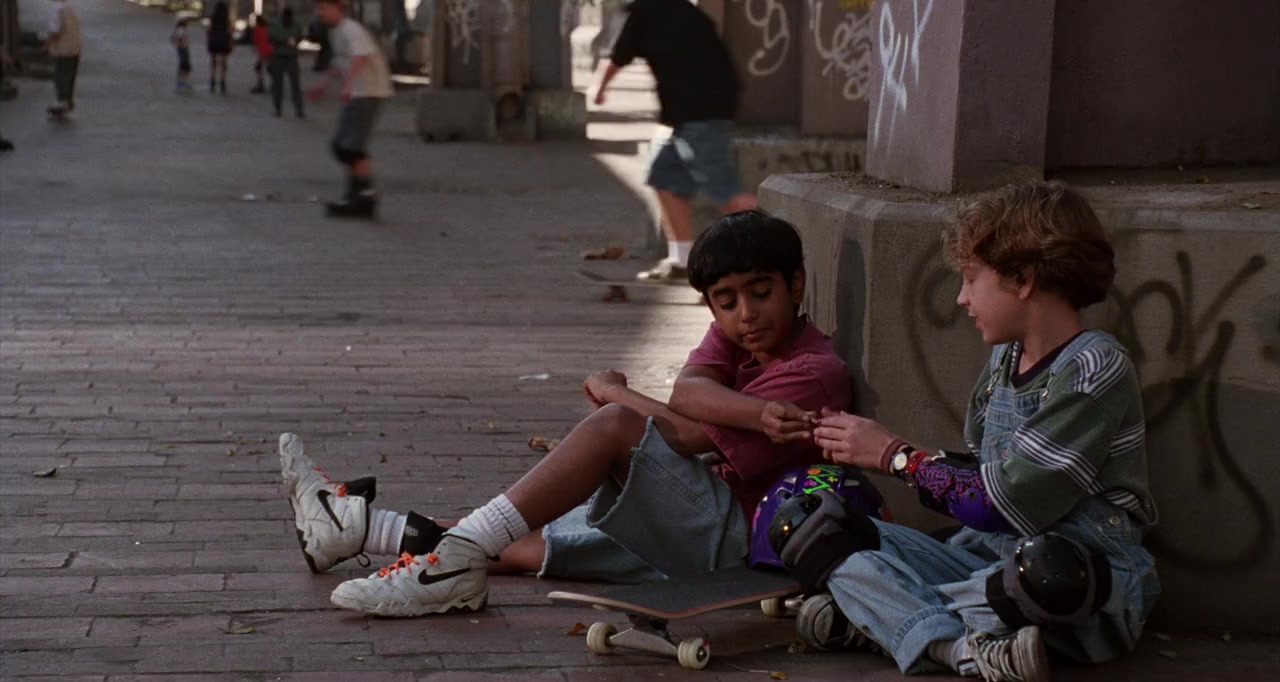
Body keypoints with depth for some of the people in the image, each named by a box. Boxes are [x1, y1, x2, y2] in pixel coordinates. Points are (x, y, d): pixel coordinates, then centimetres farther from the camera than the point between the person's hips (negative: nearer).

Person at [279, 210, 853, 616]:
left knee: (616, 426, -28)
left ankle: (455, 564, -31)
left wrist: (614, 394, -1)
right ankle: (354, 526, 14)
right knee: (507, 543, 6)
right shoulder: (734, 330, 11)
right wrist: (762, 414, -30)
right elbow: (687, 392, -12)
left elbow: (691, 436, -16)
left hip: (726, 540, -9)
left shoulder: (812, 372, -13)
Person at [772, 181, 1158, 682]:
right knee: (833, 534, -8)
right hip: (987, 557, 8)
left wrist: (896, 455, -6)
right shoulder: (1004, 361, 13)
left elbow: (1009, 505, -17)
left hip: (1085, 582, -8)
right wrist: (871, 447, 7)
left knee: (1047, 570, -43)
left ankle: (877, 616, -22)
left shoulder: (1094, 369, -12)